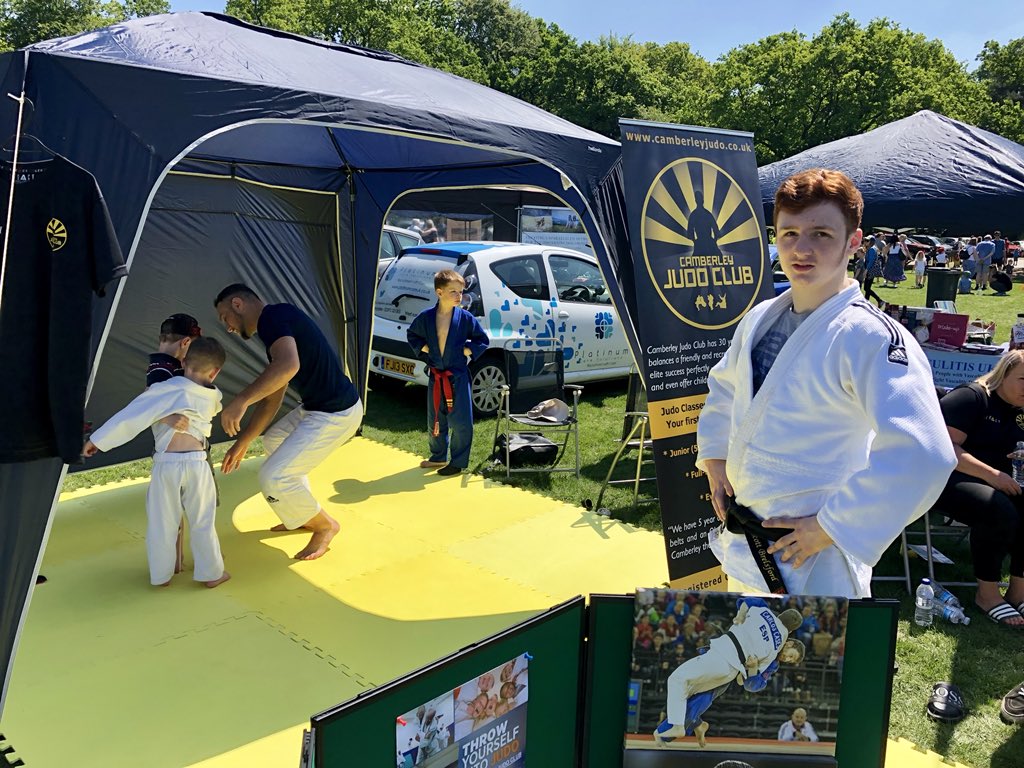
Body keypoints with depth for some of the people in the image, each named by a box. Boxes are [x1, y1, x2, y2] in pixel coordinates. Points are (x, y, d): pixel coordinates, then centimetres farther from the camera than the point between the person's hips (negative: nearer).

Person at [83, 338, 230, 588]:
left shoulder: (166, 389, -6)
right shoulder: (213, 397, 4)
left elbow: (131, 414, -9)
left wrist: (98, 439, -4)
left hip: (165, 464, -1)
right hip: (196, 464, 1)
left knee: (162, 524, 14)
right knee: (203, 523, 13)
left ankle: (161, 575, 26)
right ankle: (211, 573, 22)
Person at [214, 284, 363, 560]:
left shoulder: (272, 316, -15)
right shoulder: (276, 329, 16)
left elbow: (288, 365, -35)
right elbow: (271, 399, 18)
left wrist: (241, 400, -32)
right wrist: (242, 442, 18)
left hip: (336, 415, -11)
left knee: (273, 477, -9)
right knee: (273, 440, 30)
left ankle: (325, 526, 15)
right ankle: (305, 514, 37)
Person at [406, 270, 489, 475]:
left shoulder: (466, 318, -8)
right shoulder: (426, 317, -3)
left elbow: (483, 340, 3)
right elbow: (412, 334, 15)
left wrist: (467, 351, -9)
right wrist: (422, 348, 1)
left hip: (458, 376, -3)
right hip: (435, 376, 3)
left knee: (460, 422, -4)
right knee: (435, 420, 15)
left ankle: (458, 462, 10)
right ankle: (438, 457, 33)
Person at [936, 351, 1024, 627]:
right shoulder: (971, 397, -8)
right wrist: (992, 475, -25)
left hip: (1000, 482, 7)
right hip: (950, 479, -7)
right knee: (1001, 512, -34)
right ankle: (987, 594, -15)